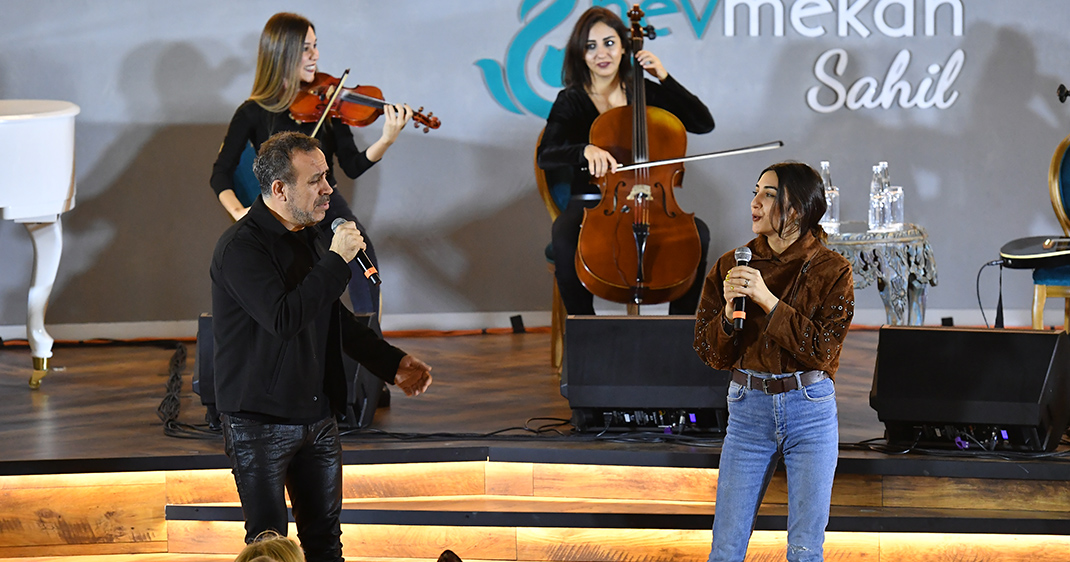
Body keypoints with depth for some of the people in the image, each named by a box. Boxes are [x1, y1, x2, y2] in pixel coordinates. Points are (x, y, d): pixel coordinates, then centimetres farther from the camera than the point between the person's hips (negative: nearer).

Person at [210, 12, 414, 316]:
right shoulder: (253, 113, -1)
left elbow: (353, 167, -3)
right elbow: (221, 173, 1)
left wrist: (387, 140, -21)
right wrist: (238, 211, -18)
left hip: (327, 204, 1)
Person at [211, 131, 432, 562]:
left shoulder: (314, 238, 9)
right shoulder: (241, 247, -18)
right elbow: (283, 319, -31)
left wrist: (391, 363, 16)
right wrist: (336, 261, -25)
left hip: (318, 417, 7)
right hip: (261, 424, -7)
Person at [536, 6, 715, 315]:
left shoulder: (646, 93, 8)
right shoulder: (571, 101, 2)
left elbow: (703, 123, 0)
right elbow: (546, 156, -13)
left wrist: (664, 78, -6)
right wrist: (585, 150, -34)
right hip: (589, 205, -2)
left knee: (698, 232, -26)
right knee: (564, 238, -35)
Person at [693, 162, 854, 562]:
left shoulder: (831, 270, -3)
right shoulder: (731, 267, 4)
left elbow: (822, 349, -13)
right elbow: (710, 353, 3)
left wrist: (767, 301, -18)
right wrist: (729, 311, -16)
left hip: (811, 412, -2)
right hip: (748, 409, 2)